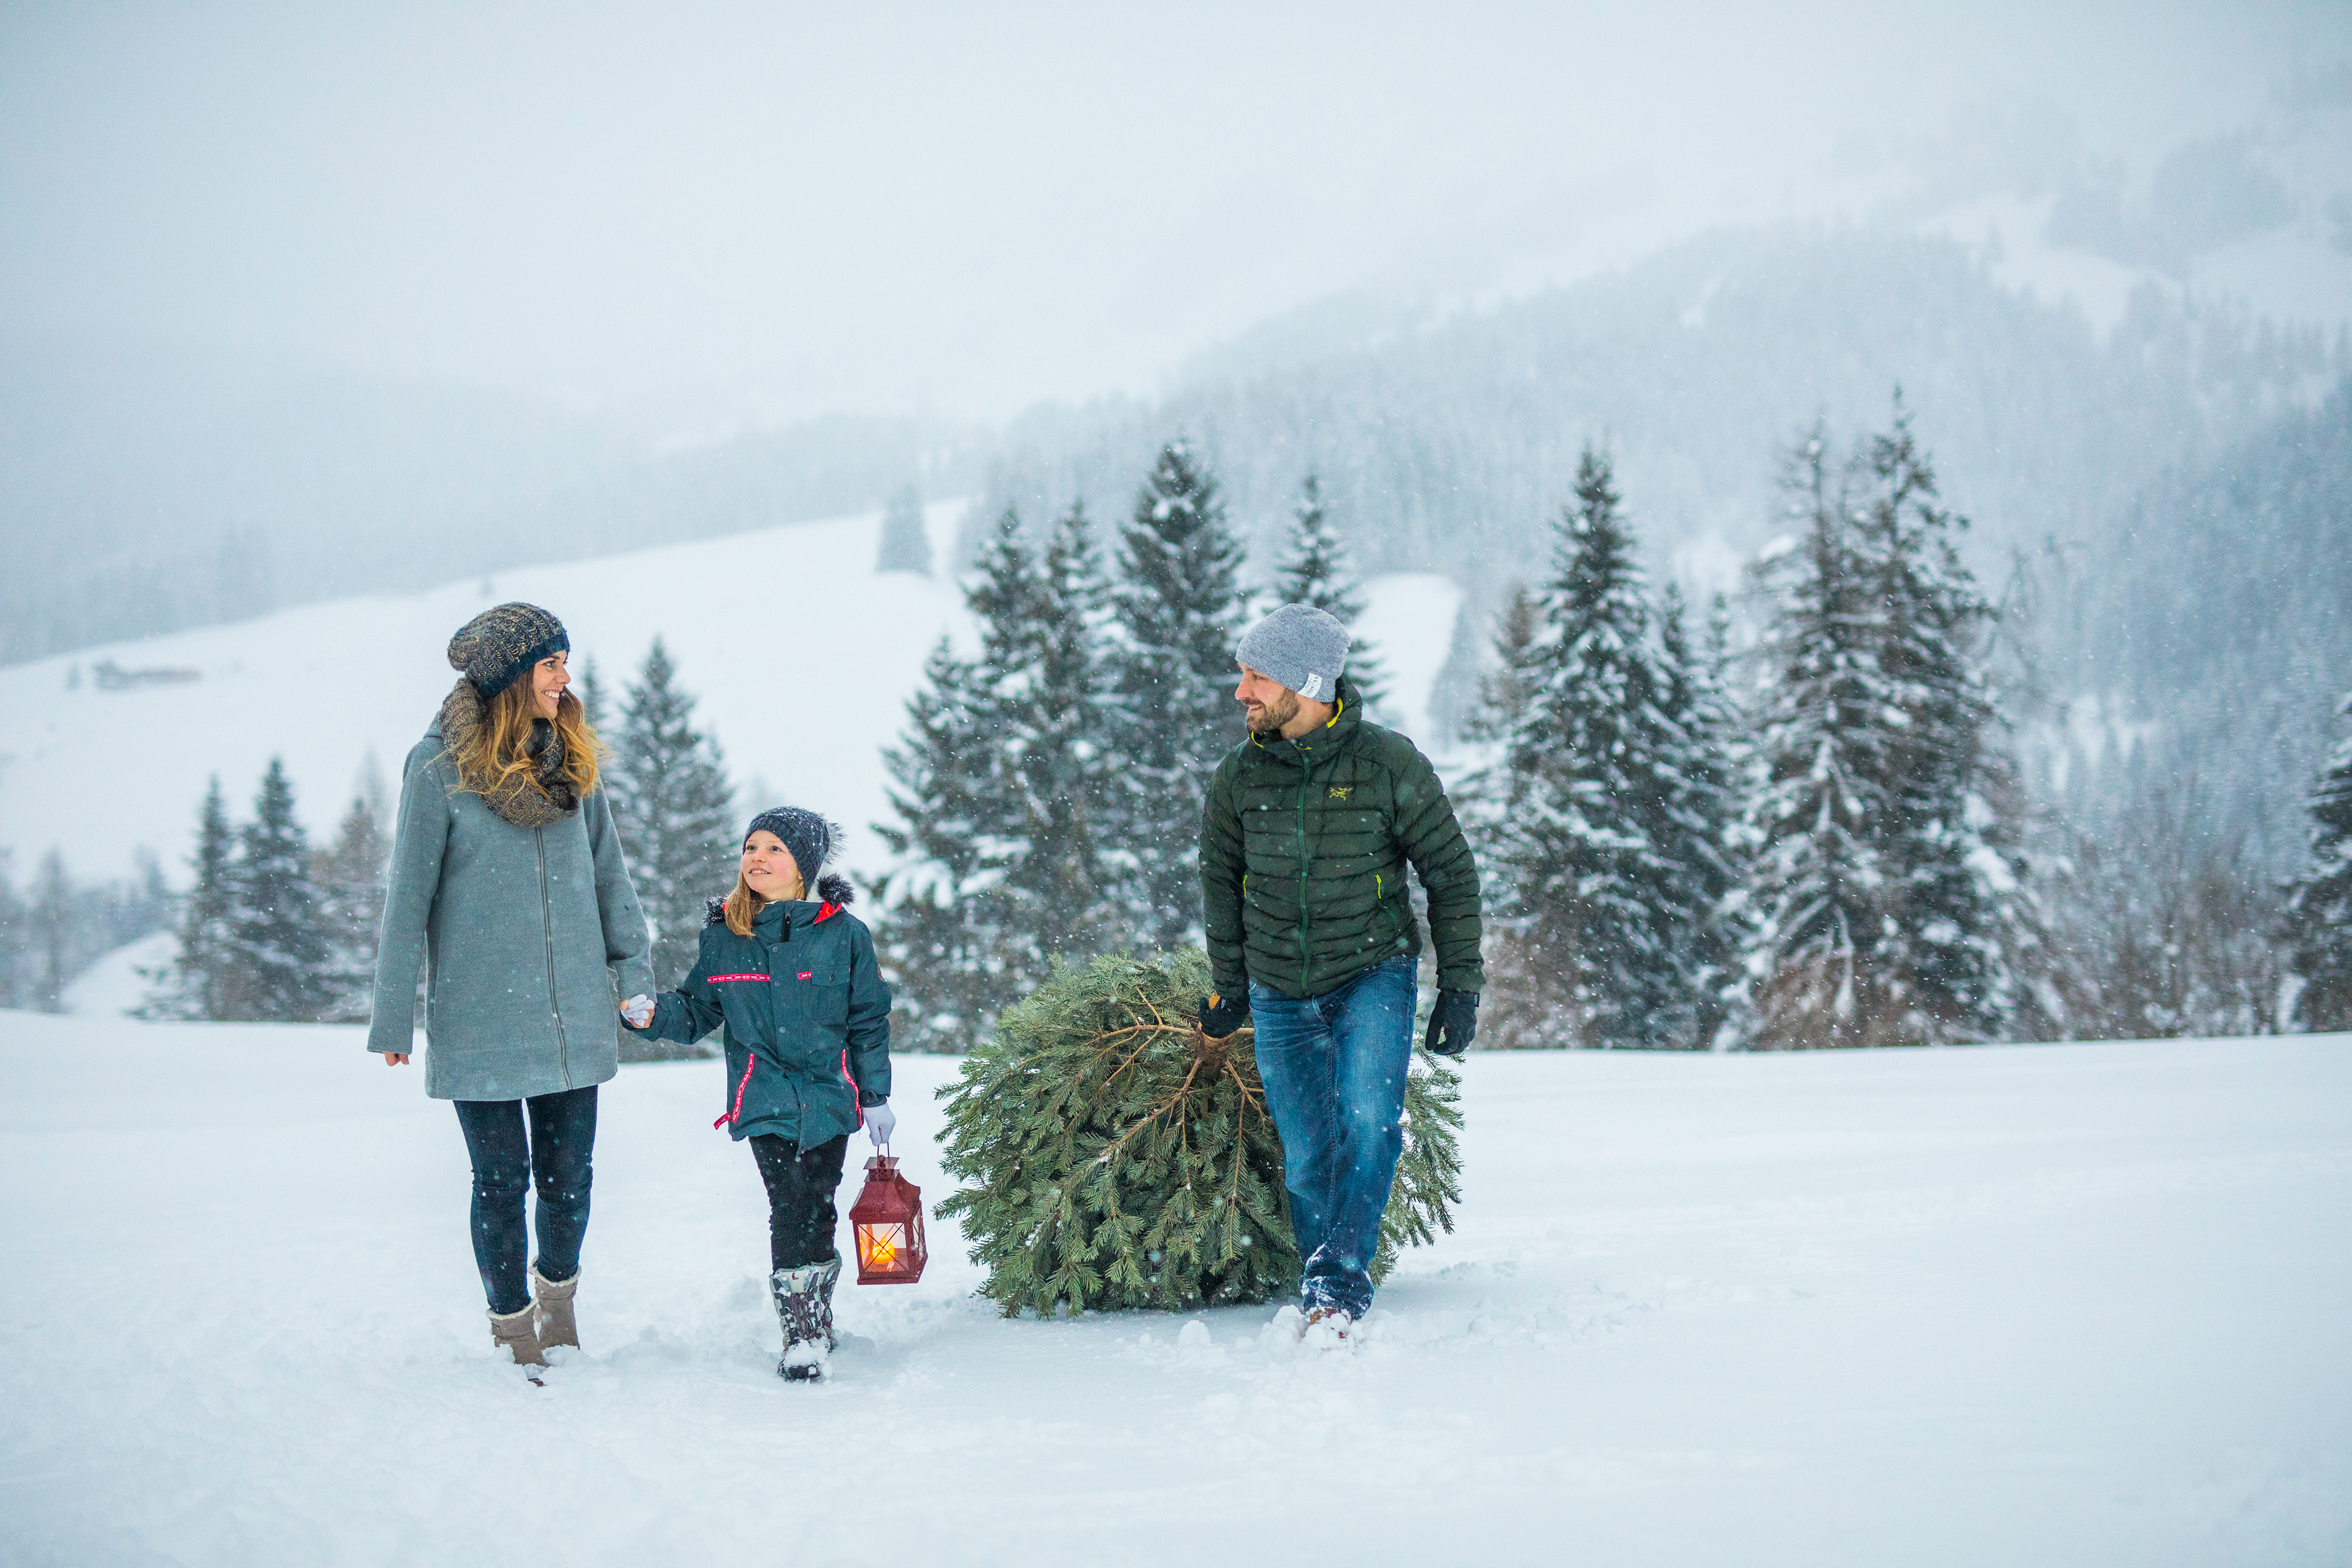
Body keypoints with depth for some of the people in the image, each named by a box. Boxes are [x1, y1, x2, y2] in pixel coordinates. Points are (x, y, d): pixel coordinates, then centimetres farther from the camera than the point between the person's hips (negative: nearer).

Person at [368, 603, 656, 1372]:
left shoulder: (569, 762, 7)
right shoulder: (441, 768, -8)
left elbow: (607, 871, 15)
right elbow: (408, 897, -5)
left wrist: (634, 966, 6)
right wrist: (393, 1016, -4)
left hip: (572, 1013, 4)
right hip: (479, 1019, -4)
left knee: (569, 1173, 8)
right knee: (502, 1178, 2)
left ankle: (559, 1301, 31)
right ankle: (513, 1329, 18)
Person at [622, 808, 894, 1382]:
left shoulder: (843, 934, 0)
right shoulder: (723, 935, 4)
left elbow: (869, 1021, 6)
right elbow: (698, 1011, 11)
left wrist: (876, 1096, 5)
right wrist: (653, 1015, -9)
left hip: (830, 1095, 0)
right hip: (765, 1098, 0)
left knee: (819, 1210, 2)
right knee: (790, 1207, -11)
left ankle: (816, 1318, 21)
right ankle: (803, 1332, -6)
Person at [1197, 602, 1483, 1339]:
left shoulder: (1389, 764, -11)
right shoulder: (1240, 776, -3)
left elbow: (1451, 874, -2)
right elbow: (1221, 880, 13)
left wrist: (1459, 987, -3)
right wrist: (1230, 989, 17)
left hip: (1373, 974, -3)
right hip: (1281, 993, 3)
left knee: (1367, 1122, -22)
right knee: (1307, 1159, 4)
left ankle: (1340, 1284, -19)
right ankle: (1324, 1307, 16)